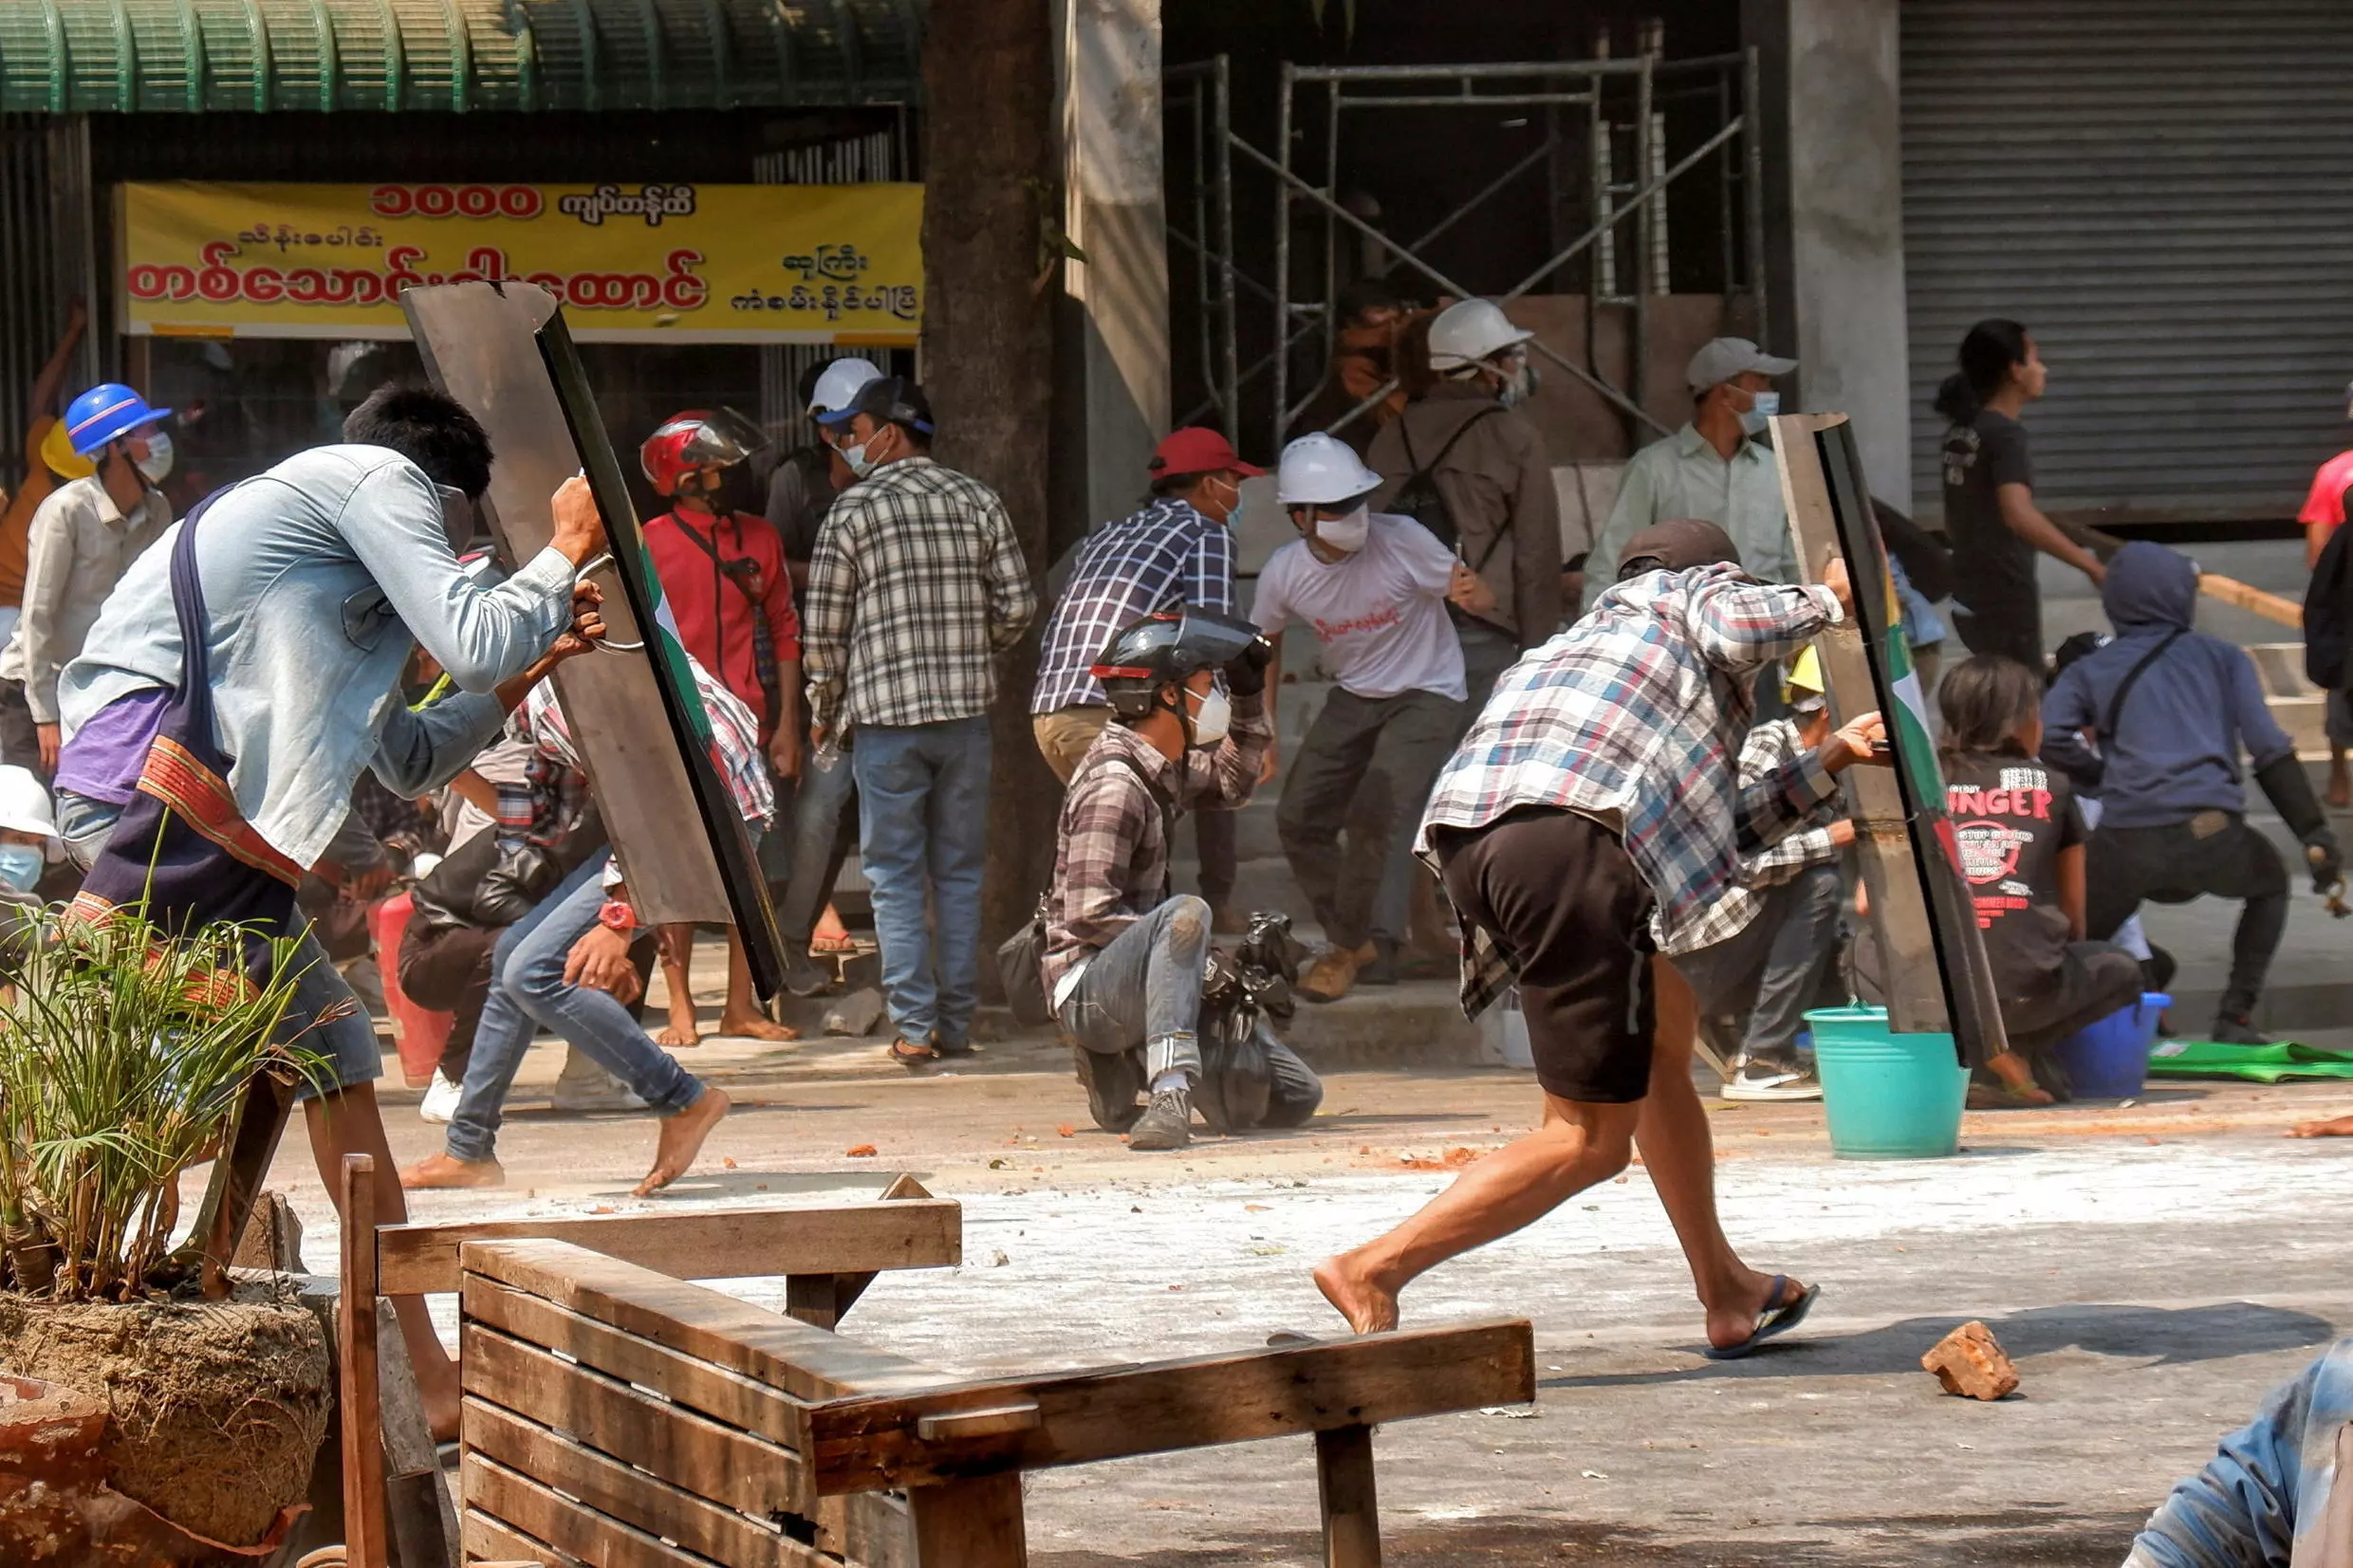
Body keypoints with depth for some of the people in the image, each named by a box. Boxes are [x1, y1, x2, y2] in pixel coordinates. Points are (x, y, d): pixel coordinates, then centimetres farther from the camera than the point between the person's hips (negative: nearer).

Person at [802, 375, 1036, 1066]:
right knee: (959, 870, 11)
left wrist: (824, 714, 10)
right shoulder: (979, 502, 6)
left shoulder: (855, 509, -4)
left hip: (885, 712, -3)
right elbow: (1018, 606, 4)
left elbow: (824, 628, -3)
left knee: (895, 873, 2)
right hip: (966, 709, 3)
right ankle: (957, 1022, 11)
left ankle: (914, 1026, -4)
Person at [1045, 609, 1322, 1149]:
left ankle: (1119, 1068, 19)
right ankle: (1170, 1096, -48)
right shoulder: (1113, 786, -17)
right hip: (1087, 990, -10)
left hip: (1139, 978, 10)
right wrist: (1183, 944, -23)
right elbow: (1088, 916, -23)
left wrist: (1249, 694, 19)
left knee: (1296, 1098, 4)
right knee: (1186, 912, -39)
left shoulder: (1166, 769, 11)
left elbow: (1231, 784, 32)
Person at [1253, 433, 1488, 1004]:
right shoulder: (1284, 572, -12)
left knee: (1380, 814, -20)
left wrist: (1470, 593, -44)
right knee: (1299, 818, 2)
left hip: (1424, 694, -5)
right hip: (1352, 697, 5)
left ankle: (1352, 947, -4)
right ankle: (1352, 932, 22)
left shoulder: (1401, 540, -23)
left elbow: (1478, 594, -19)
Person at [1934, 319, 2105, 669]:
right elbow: (2019, 515, -32)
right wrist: (2091, 565, -32)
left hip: (1971, 596, 9)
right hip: (2003, 600, -9)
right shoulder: (2004, 434, -17)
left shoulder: (1962, 432, 11)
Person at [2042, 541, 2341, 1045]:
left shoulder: (2090, 669, 18)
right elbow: (2269, 745, 6)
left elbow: (2049, 737, 0)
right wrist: (2313, 833, 5)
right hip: (2212, 834, 0)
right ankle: (2235, 1017, 19)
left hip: (2125, 844, 0)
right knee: (2269, 884, 32)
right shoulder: (2222, 657, 17)